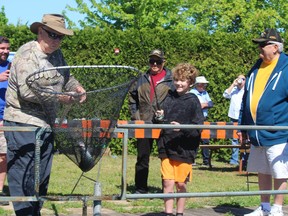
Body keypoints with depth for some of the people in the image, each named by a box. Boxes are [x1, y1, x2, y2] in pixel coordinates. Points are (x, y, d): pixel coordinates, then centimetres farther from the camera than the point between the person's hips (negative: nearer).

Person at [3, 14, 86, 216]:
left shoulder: (57, 54, 11)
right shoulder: (27, 53, -13)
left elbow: (67, 77, 29)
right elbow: (27, 90, -24)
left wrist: (76, 86, 6)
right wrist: (59, 97, -20)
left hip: (46, 124, 8)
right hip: (23, 124, -8)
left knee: (42, 178, 11)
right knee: (24, 177, -6)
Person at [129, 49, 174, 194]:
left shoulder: (171, 80, -2)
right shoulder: (142, 80, 10)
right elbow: (132, 98, 15)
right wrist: (136, 116, 5)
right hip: (144, 124, 3)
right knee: (142, 158, 8)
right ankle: (140, 189, 16)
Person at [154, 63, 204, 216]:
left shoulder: (193, 101, -4)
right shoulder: (168, 97, 7)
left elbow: (198, 129, -9)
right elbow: (159, 123, 18)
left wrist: (182, 128, -23)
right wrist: (159, 118, -4)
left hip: (184, 150, -2)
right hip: (166, 147, 2)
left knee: (181, 184, 8)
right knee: (168, 183, -3)